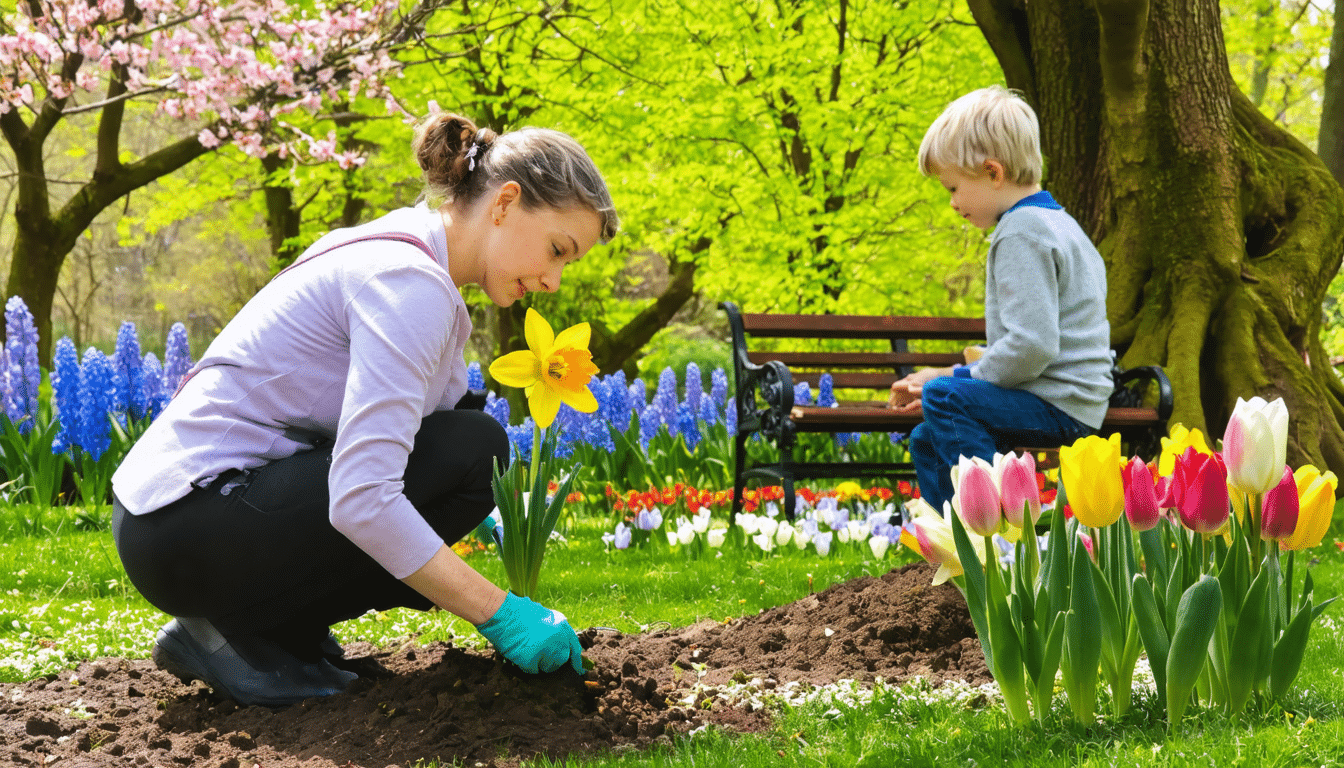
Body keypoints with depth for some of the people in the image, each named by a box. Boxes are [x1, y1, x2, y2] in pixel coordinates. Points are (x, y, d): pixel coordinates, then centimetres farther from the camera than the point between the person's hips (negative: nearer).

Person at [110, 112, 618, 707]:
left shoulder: (394, 251, 13)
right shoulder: (409, 282, -18)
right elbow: (361, 500, -27)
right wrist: (498, 614, -21)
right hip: (189, 533, -10)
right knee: (472, 451, -14)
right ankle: (242, 634, -8)